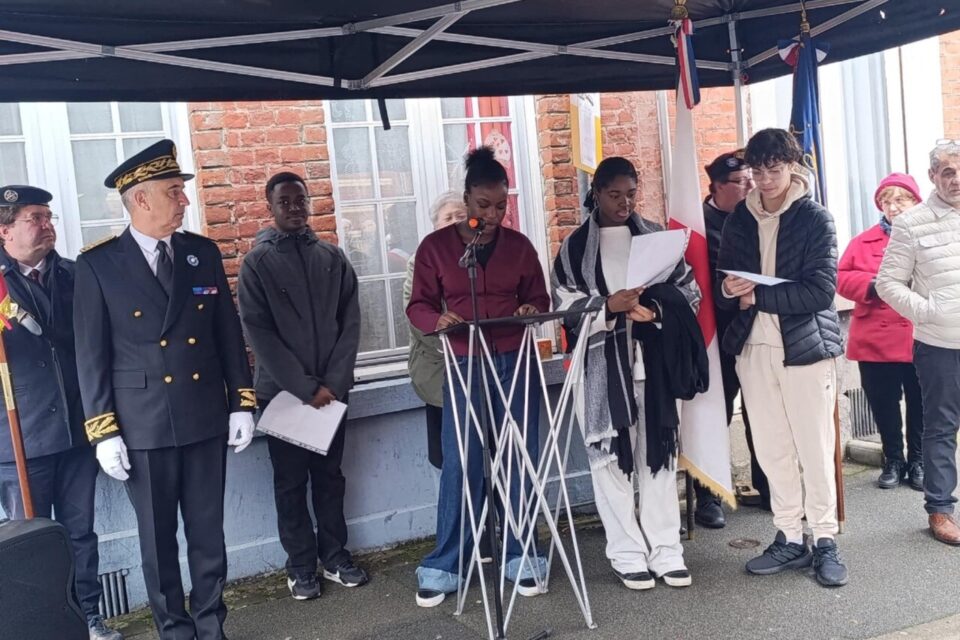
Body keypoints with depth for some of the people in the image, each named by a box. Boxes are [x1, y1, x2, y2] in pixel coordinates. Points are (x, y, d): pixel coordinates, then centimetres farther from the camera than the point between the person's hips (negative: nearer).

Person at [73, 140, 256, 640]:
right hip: (143, 426, -2)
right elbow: (91, 355, -4)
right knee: (158, 538, 10)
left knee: (208, 531, 11)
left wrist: (242, 403, 3)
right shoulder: (98, 264, -5)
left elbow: (229, 334, 7)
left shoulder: (203, 252, 4)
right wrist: (103, 432, -7)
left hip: (206, 418, 3)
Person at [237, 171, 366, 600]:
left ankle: (335, 557, 23)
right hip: (282, 391, -2)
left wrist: (334, 382, -9)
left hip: (330, 389, 3)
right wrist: (305, 388, -14)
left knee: (329, 477, 11)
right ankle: (301, 566, 18)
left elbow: (350, 323, 3)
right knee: (291, 483, 7)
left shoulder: (332, 258, 6)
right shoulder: (257, 262, -3)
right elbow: (259, 332, -9)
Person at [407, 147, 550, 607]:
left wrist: (531, 310, -10)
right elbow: (418, 305, 2)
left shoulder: (519, 245, 8)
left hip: (515, 362, 2)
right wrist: (438, 320, -20)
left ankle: (520, 558, 21)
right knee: (459, 466, -2)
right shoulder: (435, 246, 2)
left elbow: (540, 297, 14)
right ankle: (444, 566, 12)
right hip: (463, 366, -2)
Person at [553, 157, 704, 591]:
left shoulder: (655, 236, 9)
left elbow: (689, 291, 6)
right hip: (601, 366, -2)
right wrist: (609, 307, -19)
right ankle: (627, 554, 11)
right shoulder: (575, 248, 3)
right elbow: (566, 309, -3)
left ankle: (666, 550, 16)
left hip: (651, 361, 2)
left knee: (658, 452, 6)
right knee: (612, 457, 0)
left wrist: (654, 310, -12)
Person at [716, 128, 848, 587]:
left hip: (805, 347, -4)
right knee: (771, 450, 8)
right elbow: (723, 286, 11)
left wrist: (758, 295, -17)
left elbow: (822, 290, -13)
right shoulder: (738, 220, 9)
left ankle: (824, 541, 16)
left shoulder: (815, 219, -4)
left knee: (814, 448, 2)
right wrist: (729, 290, -12)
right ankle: (790, 540, 21)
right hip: (754, 348, 4)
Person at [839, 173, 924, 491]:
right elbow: (842, 276, 3)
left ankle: (918, 461, 27)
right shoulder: (864, 241, 9)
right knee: (883, 405, 8)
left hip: (921, 339, -1)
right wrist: (873, 285, -14)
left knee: (920, 404, 9)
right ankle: (893, 461, 25)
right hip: (876, 340, 1)